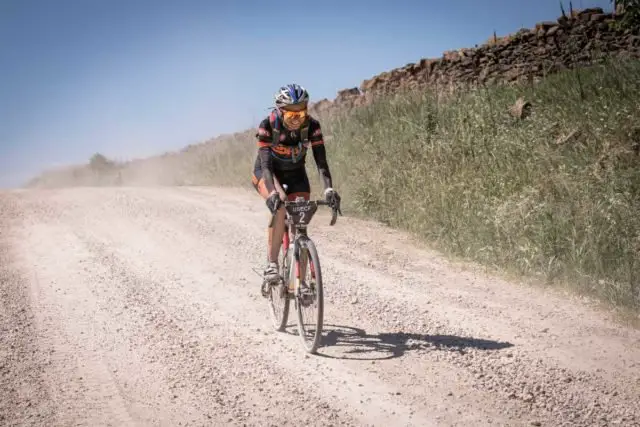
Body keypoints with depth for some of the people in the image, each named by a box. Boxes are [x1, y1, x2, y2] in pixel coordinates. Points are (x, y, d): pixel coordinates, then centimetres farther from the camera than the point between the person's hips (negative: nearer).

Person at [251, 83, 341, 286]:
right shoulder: (268, 125, -29)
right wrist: (273, 192, -52)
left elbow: (321, 160, -29)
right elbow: (265, 163, -35)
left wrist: (328, 188, -46)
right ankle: (271, 265, -29)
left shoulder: (312, 126, -24)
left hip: (295, 174, 3)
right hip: (267, 172, -3)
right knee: (279, 204, -34)